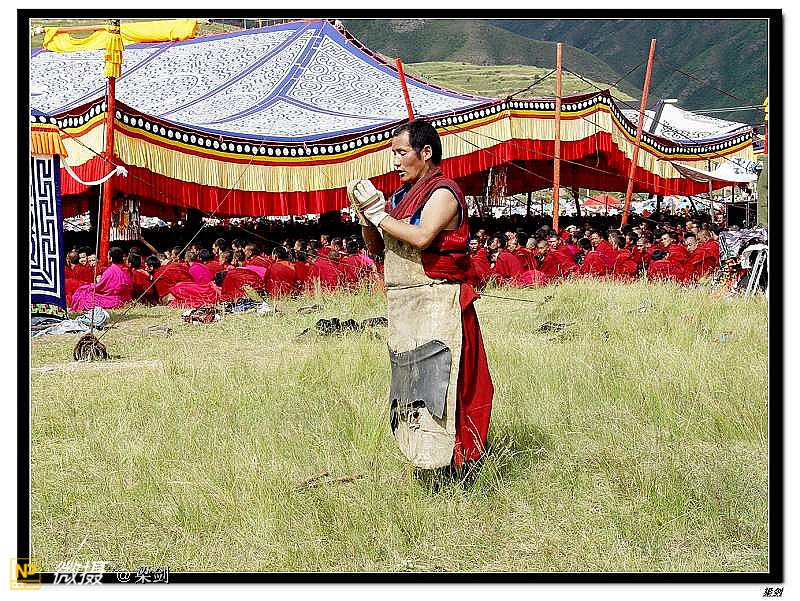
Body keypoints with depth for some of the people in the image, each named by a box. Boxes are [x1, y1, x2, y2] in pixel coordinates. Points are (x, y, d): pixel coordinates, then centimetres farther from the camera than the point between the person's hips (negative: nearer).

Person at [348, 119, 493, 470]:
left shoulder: (443, 192, -8)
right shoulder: (402, 195, 17)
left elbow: (420, 236, -24)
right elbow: (376, 248, 18)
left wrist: (377, 212, -14)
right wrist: (364, 214, 1)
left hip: (435, 305, -9)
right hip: (403, 306, 9)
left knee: (435, 383, -11)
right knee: (409, 384, 9)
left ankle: (446, 466, -9)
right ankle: (424, 461, 14)